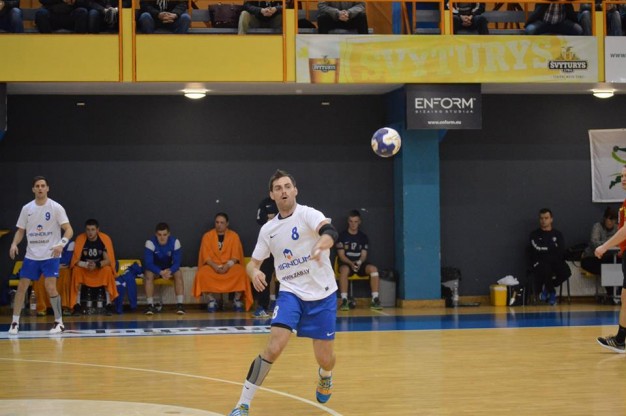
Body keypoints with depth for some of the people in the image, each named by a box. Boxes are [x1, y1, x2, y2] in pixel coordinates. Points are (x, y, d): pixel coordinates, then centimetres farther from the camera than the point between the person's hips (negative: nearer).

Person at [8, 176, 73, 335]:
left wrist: (61, 244, -28)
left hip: (51, 255, -4)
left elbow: (69, 230, -10)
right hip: (31, 255, 4)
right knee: (21, 287, 1)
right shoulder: (27, 208, 5)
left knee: (50, 287, -13)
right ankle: (15, 322, 11)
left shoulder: (56, 207, -7)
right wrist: (14, 244, -8)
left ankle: (59, 322, 0)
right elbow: (20, 231, 12)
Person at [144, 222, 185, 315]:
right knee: (148, 273, -33)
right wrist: (161, 272, -44)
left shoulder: (175, 242, -18)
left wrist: (169, 271, -43)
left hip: (169, 269, 1)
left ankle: (179, 304, -31)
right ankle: (150, 305, -31)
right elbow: (148, 263, -28)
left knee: (178, 273, -29)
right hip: (155, 269, -1)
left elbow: (177, 262, -21)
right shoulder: (150, 243, -23)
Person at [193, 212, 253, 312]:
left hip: (230, 266, 0)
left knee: (240, 272, -33)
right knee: (202, 274, -33)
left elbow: (236, 255, -2)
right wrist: (215, 266, -19)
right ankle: (211, 299, -15)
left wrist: (227, 265, -20)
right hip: (212, 266, 0)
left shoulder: (234, 236, 5)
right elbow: (205, 255, -2)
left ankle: (237, 299, -14)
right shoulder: (207, 236, 5)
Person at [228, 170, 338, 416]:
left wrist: (322, 244, -56)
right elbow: (253, 263, 11)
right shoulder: (268, 229, 4)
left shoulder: (307, 214, -11)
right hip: (291, 293, 2)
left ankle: (325, 376, 43)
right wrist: (254, 272, -15)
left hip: (322, 295, -2)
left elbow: (330, 232, -31)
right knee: (274, 347, -19)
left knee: (325, 358, 3)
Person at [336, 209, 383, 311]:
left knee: (373, 268, -29)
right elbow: (341, 255, -5)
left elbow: (364, 255, 4)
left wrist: (359, 262, -20)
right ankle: (344, 300, -40)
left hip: (360, 264, 3)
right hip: (346, 263, -3)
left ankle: (375, 299, -28)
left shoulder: (363, 237, 9)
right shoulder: (342, 236, -1)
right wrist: (351, 263, -24)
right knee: (344, 269, -39)